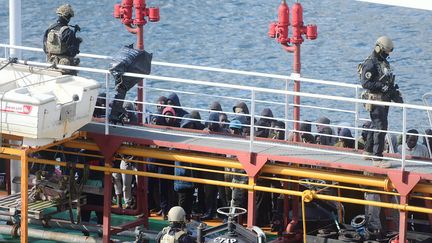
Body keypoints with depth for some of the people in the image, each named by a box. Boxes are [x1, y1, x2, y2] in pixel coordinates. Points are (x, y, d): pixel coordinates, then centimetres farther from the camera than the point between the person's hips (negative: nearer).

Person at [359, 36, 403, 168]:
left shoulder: (384, 62, 15)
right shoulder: (370, 64, -15)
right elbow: (365, 83, -22)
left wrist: (394, 91, 15)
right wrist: (382, 87, -25)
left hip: (384, 99, 10)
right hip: (375, 100, -10)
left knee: (376, 126, 19)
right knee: (380, 127, -13)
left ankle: (369, 151, 32)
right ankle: (377, 158, -13)